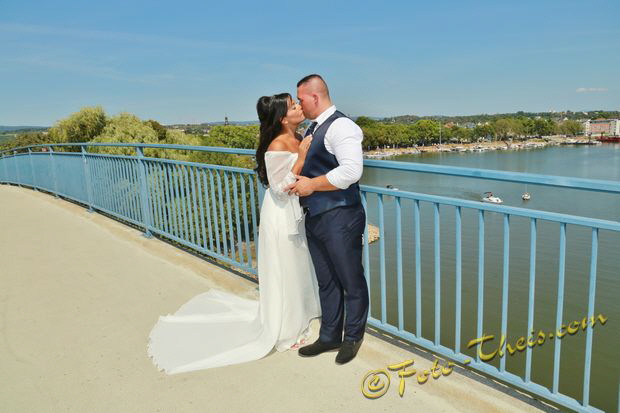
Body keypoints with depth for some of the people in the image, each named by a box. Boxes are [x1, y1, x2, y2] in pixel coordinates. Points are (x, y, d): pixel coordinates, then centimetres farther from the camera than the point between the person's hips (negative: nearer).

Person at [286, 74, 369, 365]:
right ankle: (329, 337, 32)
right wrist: (301, 182, 7)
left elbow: (352, 171, -25)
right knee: (326, 282, 18)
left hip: (340, 219, -9)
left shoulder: (340, 126, -13)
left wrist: (312, 185, -18)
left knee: (351, 281, 9)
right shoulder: (313, 128, 14)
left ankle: (352, 338, 27)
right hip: (315, 218, 9)